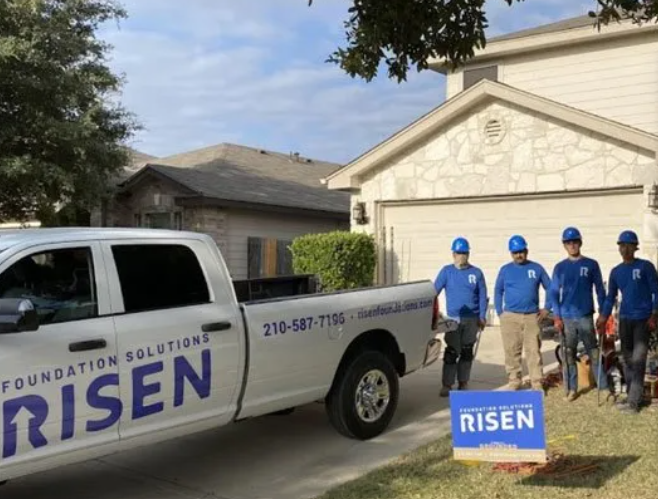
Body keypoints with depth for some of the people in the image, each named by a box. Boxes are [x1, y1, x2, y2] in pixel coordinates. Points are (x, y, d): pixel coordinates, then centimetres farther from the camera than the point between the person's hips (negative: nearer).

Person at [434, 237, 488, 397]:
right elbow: (435, 291, -1)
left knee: (467, 352, 9)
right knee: (451, 352, -6)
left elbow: (483, 296, 7)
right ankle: (447, 384, -2)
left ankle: (463, 383, 19)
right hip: (453, 318, -1)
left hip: (472, 319, 2)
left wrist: (482, 316, 0)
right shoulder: (447, 271, 3)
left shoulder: (476, 273, 5)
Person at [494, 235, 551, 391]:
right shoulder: (505, 270, 6)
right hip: (510, 317, 1)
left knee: (534, 351, -1)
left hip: (532, 317, 0)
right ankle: (514, 381, 13)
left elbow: (550, 288, 11)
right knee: (512, 351, 4)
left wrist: (547, 308, 4)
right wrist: (500, 312, 3)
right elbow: (498, 292, 11)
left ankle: (537, 383, 4)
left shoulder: (536, 268, 5)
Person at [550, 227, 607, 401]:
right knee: (569, 354, 7)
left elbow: (600, 290, 5)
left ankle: (603, 387, 3)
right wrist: (556, 316, -3)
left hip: (586, 316, -2)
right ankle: (572, 389, 15)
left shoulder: (591, 265, 3)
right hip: (566, 318, 2)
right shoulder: (560, 267, 6)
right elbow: (554, 293, 5)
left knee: (594, 353, -2)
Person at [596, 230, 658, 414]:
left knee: (638, 359, -9)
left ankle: (634, 401, -8)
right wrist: (604, 317, 3)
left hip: (643, 319, -5)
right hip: (625, 319, 5)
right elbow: (610, 297, 13)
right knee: (627, 359, 9)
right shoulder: (616, 271, 10)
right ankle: (633, 396, 18)